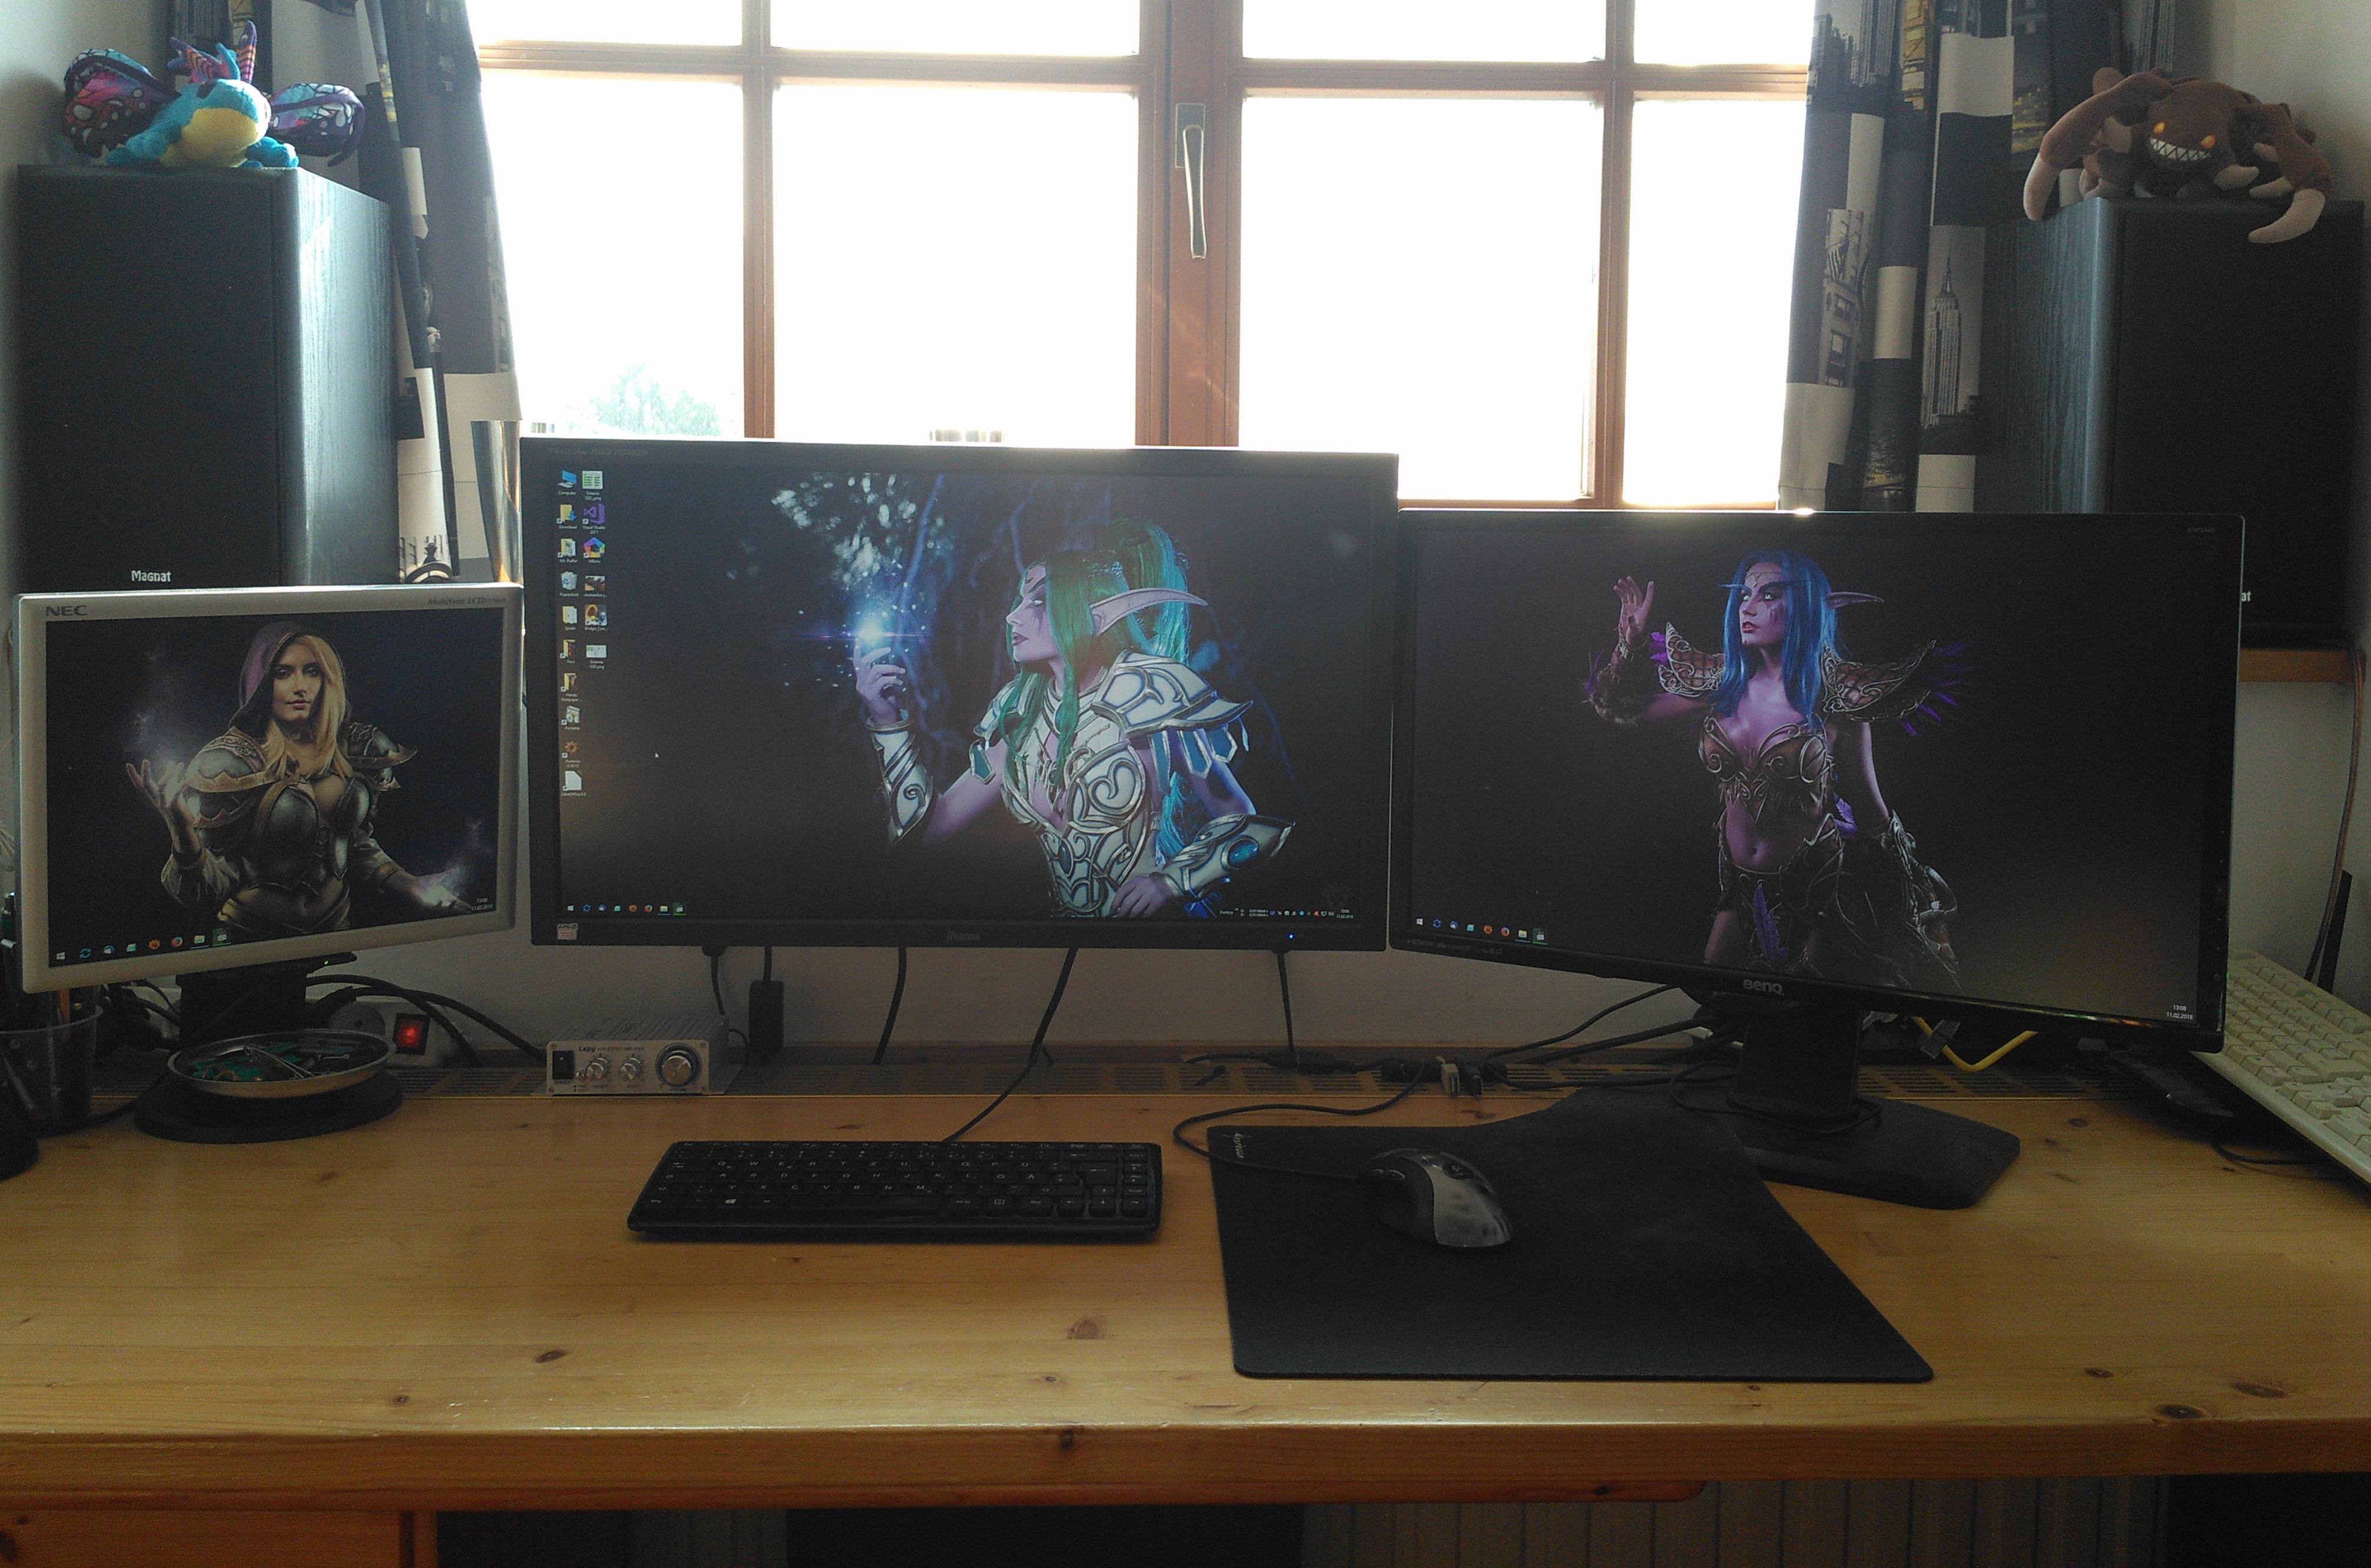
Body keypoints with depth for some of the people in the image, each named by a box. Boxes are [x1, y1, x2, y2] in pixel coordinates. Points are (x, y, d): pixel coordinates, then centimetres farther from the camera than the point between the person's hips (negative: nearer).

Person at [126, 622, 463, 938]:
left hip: (338, 928, 5)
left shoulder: (353, 750, 7)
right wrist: (182, 829, -28)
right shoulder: (226, 764, -7)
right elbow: (205, 891, -9)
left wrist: (410, 885, 7)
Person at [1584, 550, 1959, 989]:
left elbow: (1867, 806, -6)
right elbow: (1623, 705, 12)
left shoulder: (1831, 695, -13)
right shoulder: (1725, 684, -1)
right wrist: (1632, 637, -2)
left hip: (1818, 886, -4)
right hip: (1742, 884, 5)